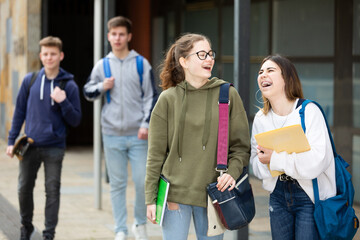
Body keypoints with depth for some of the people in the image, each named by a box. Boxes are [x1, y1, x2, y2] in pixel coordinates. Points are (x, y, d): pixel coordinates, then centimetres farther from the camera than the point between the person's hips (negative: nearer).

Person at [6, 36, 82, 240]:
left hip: (54, 148, -2)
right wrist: (12, 141, 6)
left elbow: (75, 121, -2)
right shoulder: (30, 80, 3)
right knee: (24, 189, 10)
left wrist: (63, 102, -17)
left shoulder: (69, 85, -2)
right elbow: (20, 112, 10)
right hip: (30, 146, 2)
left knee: (52, 191, 1)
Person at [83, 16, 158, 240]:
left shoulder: (142, 64, 2)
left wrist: (146, 123, -9)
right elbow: (88, 91, 16)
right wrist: (102, 87, -6)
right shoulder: (102, 65, 7)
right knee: (117, 184, 5)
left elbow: (151, 97, 2)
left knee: (143, 182, -2)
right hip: (112, 135, 1)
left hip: (137, 135, -1)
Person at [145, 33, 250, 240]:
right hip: (175, 194, 0)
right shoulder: (168, 99, 1)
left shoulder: (228, 95, 2)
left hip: (214, 194, 1)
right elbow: (156, 154, 4)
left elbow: (241, 145, 5)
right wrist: (151, 198, 0)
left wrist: (232, 172, -14)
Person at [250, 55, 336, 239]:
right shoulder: (261, 118, 7)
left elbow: (317, 161, -23)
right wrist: (263, 161, -19)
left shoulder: (309, 111, -12)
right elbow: (256, 164, 5)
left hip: (310, 197, -5)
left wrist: (274, 157, -21)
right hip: (278, 195, 5)